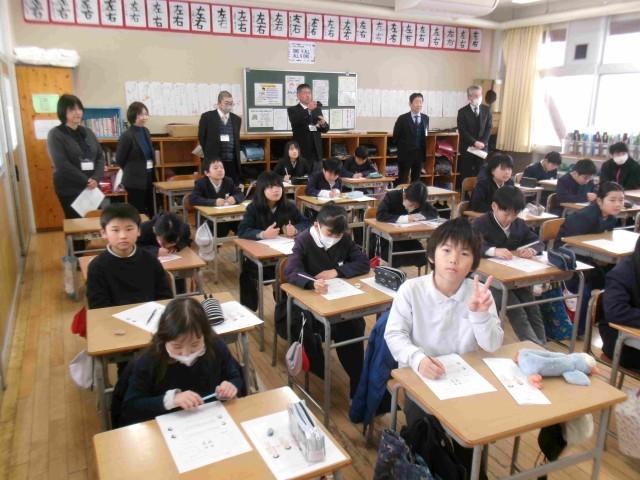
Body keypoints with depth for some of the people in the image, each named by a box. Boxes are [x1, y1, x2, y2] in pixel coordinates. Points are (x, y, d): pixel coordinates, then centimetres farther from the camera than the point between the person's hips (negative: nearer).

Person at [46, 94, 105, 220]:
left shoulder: (88, 132, 11)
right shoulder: (55, 135, -5)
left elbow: (100, 157, 6)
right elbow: (61, 165, -15)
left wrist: (96, 178, -11)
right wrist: (86, 180, -17)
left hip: (92, 188, 5)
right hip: (69, 191, -5)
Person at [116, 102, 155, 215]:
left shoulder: (146, 131, 8)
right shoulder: (127, 136, -15)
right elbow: (119, 160, -8)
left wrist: (152, 170, 10)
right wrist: (132, 171, 4)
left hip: (148, 177, 7)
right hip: (135, 180, -7)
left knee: (150, 210, 14)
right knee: (138, 212, 1)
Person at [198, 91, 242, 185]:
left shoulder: (237, 119, 12)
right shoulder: (207, 117, -1)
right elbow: (201, 137, 3)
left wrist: (236, 157, 12)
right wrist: (209, 154, 6)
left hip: (232, 162, 4)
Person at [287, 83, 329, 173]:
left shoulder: (317, 110, 16)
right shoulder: (292, 110, 1)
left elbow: (325, 129, 13)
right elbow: (295, 122, -21)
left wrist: (323, 124, -11)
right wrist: (308, 109, -32)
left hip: (316, 152, 5)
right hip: (302, 152, -5)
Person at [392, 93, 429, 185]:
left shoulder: (425, 118, 6)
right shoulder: (402, 119, -6)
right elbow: (396, 136, -2)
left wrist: (423, 148, 6)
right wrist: (403, 147, 2)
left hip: (420, 153, 4)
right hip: (405, 154, -4)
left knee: (416, 180, 11)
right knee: (402, 180, 0)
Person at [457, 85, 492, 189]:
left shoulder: (487, 110, 7)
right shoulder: (462, 111, -2)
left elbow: (489, 127, 3)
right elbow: (462, 131, -9)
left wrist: (482, 142, -11)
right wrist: (474, 142, -16)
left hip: (482, 147, 3)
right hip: (467, 147, -2)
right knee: (465, 175, 1)